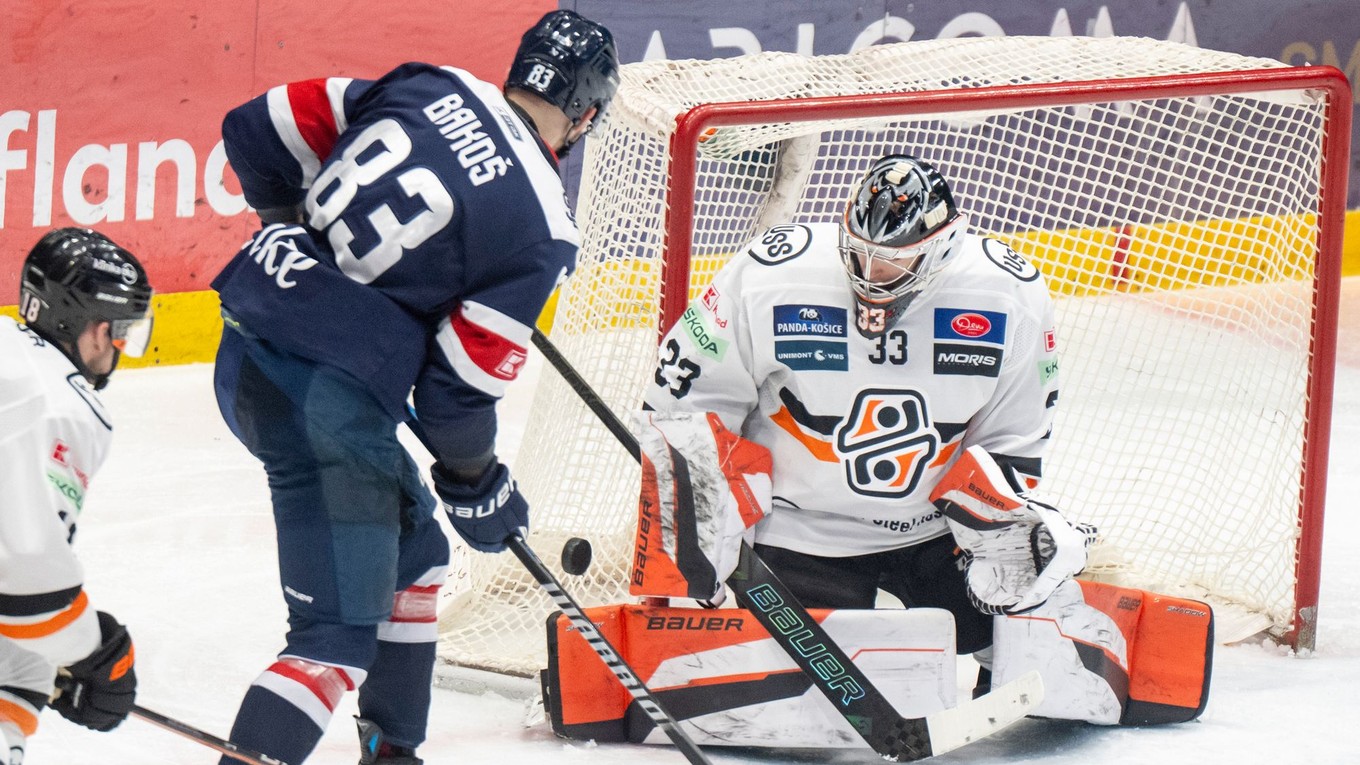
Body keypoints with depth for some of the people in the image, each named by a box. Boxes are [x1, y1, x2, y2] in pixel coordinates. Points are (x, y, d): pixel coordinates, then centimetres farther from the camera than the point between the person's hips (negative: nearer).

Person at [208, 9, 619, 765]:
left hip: (249, 336, 9)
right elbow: (457, 387, -9)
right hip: (325, 397, -9)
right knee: (340, 631, -7)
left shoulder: (429, 85, 5)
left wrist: (293, 221, 28)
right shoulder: (541, 232, -10)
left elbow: (260, 130, 9)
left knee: (411, 546, 26)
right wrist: (478, 486, 10)